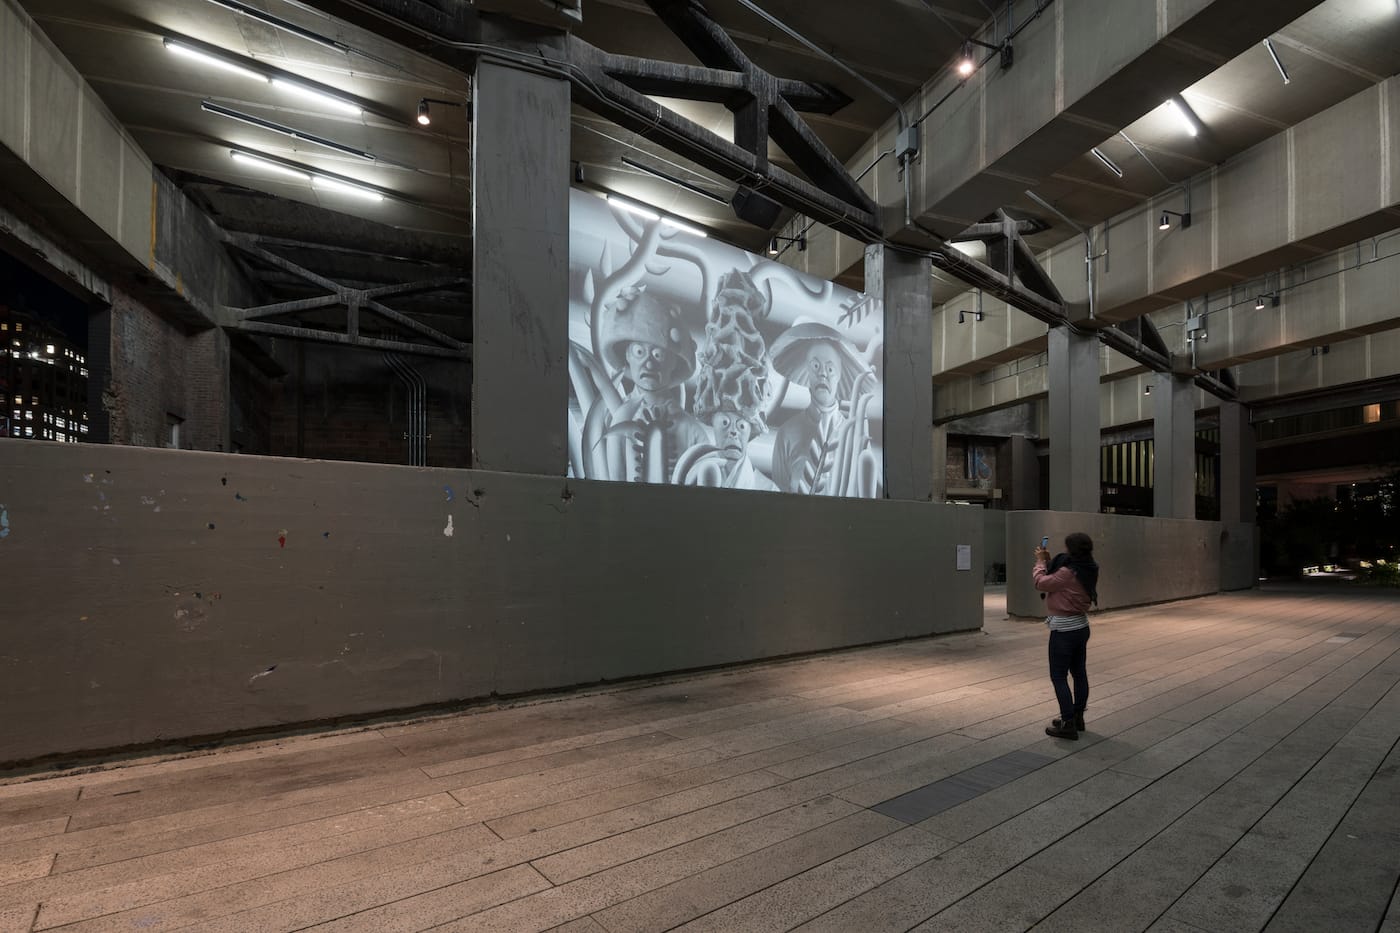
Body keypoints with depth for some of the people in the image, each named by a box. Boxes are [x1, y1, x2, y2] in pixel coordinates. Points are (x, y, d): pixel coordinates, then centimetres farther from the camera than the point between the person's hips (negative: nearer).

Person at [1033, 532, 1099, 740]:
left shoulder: (1068, 572, -25)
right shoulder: (1087, 571, 3)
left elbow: (1042, 583, -15)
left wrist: (1040, 562, -2)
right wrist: (1048, 561, 10)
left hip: (1064, 629, -9)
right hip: (1081, 626, 9)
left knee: (1058, 676, -1)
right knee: (1079, 673, 17)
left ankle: (1068, 724, 2)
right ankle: (1077, 717, 28)